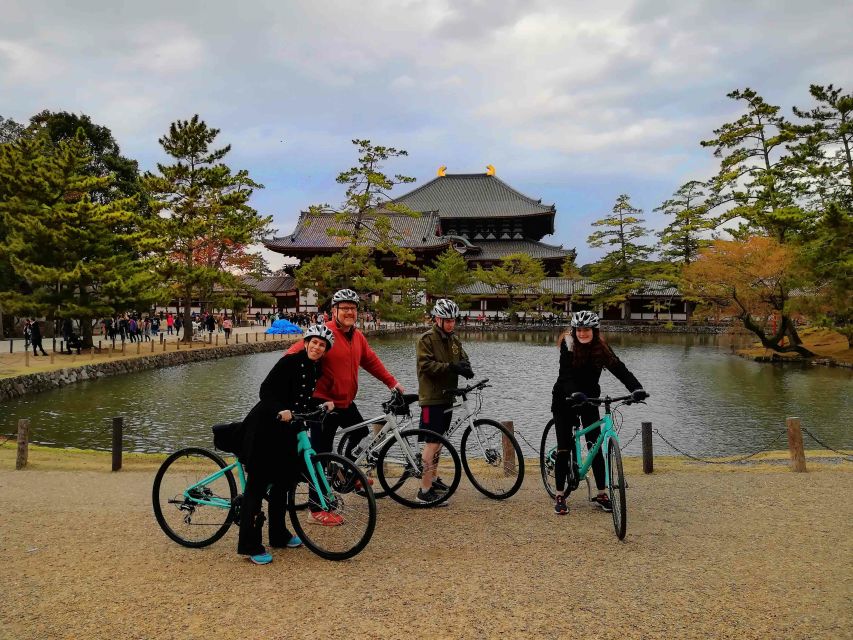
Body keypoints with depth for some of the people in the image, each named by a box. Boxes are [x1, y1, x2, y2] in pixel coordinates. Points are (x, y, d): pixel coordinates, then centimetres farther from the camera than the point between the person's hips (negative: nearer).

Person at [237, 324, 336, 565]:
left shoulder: (315, 369, 10)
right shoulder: (290, 361, -15)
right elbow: (266, 390, -21)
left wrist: (322, 404, 5)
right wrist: (281, 411, -35)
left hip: (286, 430, 9)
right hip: (265, 427, -9)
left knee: (282, 481, 16)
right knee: (258, 484, -4)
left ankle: (278, 535, 30)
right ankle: (249, 545, 3)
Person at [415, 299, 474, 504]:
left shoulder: (454, 339, 12)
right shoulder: (427, 339, -11)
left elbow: (463, 357, 12)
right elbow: (426, 364, -20)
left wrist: (465, 366, -12)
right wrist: (450, 367, -29)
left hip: (447, 396, 8)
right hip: (432, 397, -8)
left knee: (439, 439, 19)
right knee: (432, 442, -10)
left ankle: (433, 477, 35)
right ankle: (425, 491, -6)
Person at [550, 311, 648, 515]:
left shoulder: (601, 349, -11)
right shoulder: (568, 345, -18)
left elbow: (619, 369, -21)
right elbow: (566, 375, -28)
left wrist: (636, 388, -39)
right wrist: (574, 395, -45)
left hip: (589, 400, 3)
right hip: (565, 400, -2)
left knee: (596, 447, 0)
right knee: (564, 449, -3)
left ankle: (601, 494, 14)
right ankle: (560, 497, 7)